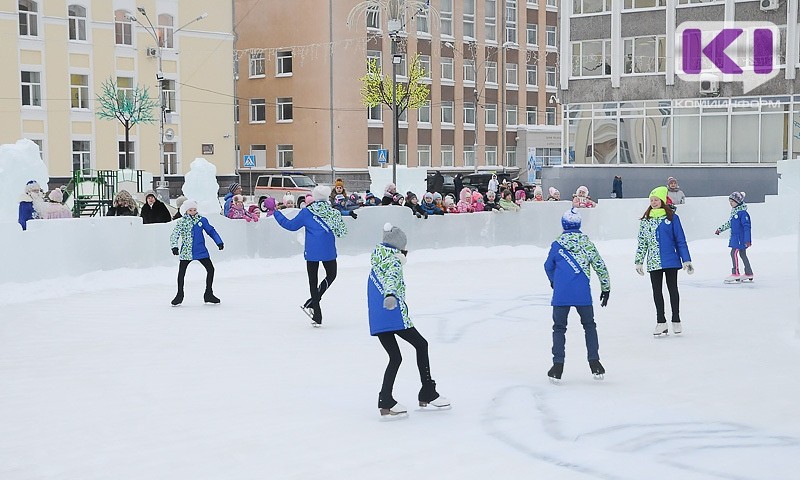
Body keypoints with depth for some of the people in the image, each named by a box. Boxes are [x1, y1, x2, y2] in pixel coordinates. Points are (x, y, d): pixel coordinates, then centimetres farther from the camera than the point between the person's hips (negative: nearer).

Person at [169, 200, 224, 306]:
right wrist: (174, 247, -23)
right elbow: (174, 236, -8)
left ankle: (208, 294, 13)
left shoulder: (202, 220, 2)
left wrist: (219, 242, 2)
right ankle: (180, 295, 20)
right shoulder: (181, 222, -3)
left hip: (201, 251, 2)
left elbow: (211, 231, 9)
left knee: (210, 269, -1)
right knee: (181, 273, 1)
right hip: (186, 252, -2)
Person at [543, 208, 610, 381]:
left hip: (561, 294, -1)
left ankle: (558, 365, 2)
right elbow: (600, 266, 8)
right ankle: (594, 362, 10)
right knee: (589, 325, 17)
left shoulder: (557, 244, 2)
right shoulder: (588, 244, 6)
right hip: (583, 294, 1)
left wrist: (554, 281, 32)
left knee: (559, 327, 9)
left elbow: (549, 266, 11)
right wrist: (606, 288, 19)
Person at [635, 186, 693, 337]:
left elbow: (680, 240, 0)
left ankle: (676, 321, 18)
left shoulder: (672, 218, -2)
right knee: (657, 291, 7)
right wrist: (639, 261, 7)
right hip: (654, 262, 2)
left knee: (673, 289, 7)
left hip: (671, 260, -2)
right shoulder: (645, 220, 5)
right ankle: (661, 322, 15)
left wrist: (686, 260, -2)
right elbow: (642, 242, 9)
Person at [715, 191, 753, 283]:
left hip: (740, 237, -10)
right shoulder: (734, 211, 11)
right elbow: (729, 223, 26)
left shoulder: (742, 212, -18)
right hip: (735, 236, 10)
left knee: (734, 252, -12)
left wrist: (747, 239, -24)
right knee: (742, 254, 14)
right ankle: (749, 274, 21)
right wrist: (720, 229, 31)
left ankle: (736, 274, -11)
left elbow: (747, 226, -20)